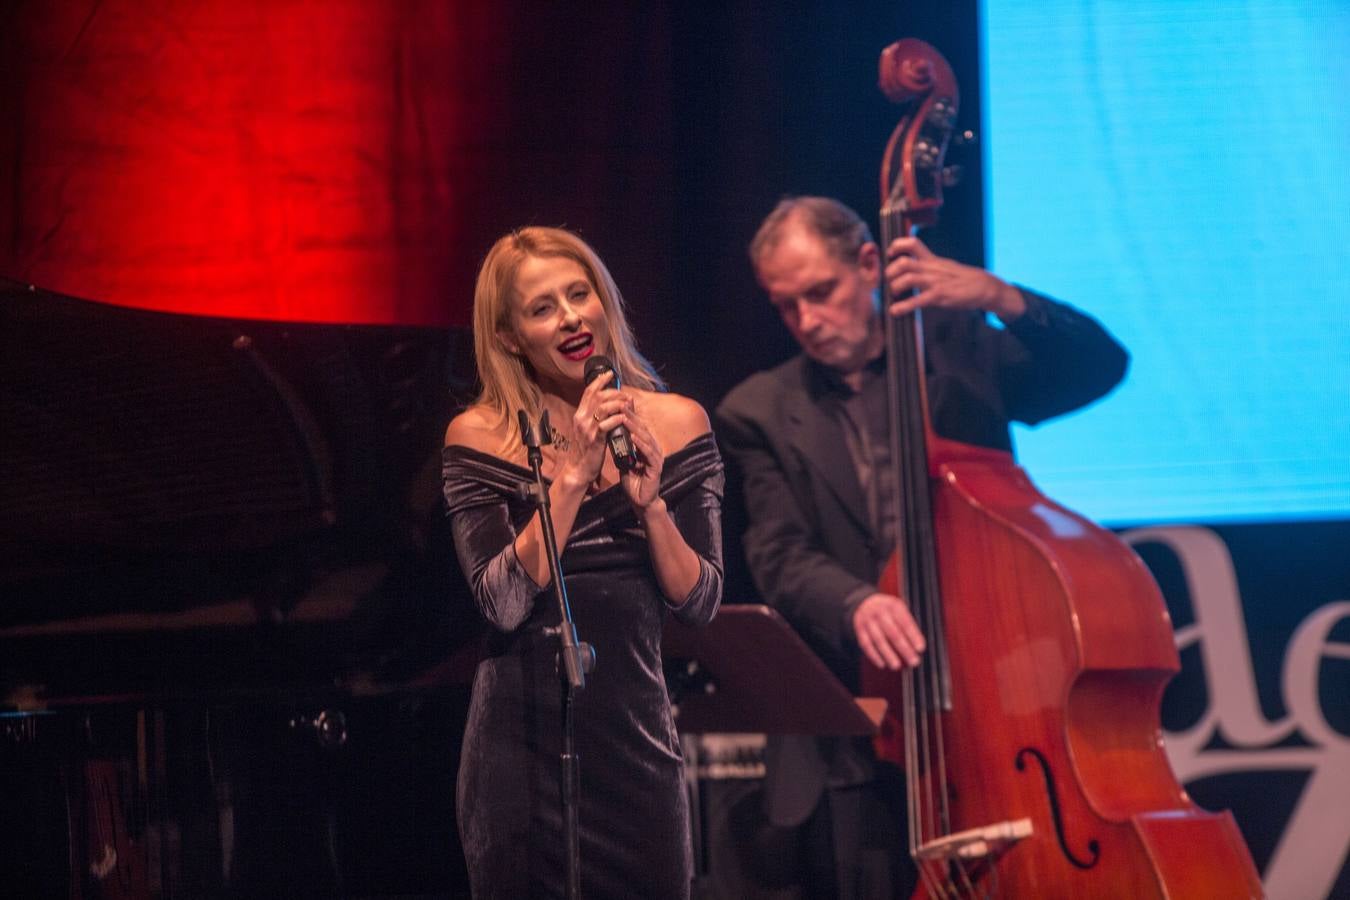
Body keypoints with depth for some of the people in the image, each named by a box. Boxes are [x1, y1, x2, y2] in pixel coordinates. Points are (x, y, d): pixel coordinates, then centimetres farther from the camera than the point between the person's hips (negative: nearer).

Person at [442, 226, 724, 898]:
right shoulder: (478, 438, -3)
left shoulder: (675, 424, 3)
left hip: (635, 735, 2)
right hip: (524, 736, -2)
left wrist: (651, 501, -14)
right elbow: (503, 604, -14)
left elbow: (699, 604, 1)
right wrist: (573, 475, -18)